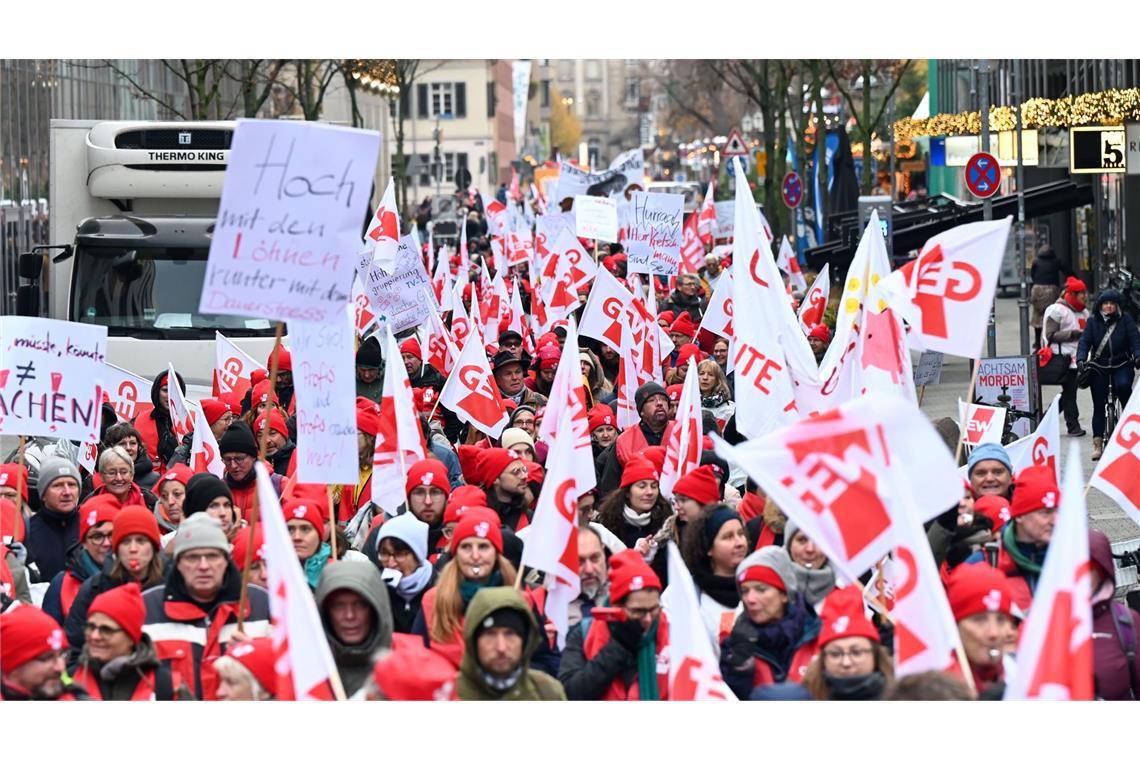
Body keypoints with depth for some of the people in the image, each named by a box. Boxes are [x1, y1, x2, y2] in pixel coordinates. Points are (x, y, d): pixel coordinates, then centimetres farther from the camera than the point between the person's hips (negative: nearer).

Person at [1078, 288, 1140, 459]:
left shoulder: (1126, 320, 0)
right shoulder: (1093, 321, 3)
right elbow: (1085, 341, -5)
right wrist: (1081, 360, -22)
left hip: (1122, 365, -1)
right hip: (1099, 367, 1)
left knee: (1123, 385, -33)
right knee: (1098, 405, -3)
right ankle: (1098, 443, 3)